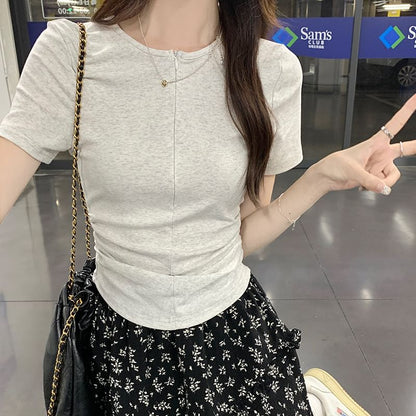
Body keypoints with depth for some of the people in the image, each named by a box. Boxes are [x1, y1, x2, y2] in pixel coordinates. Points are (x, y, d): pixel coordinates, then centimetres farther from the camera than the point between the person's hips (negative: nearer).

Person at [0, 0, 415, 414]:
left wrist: (322, 177, -19)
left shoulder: (272, 71, -11)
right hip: (123, 334, 1)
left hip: (234, 322, 0)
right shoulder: (67, 53, -15)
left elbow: (243, 235, -5)